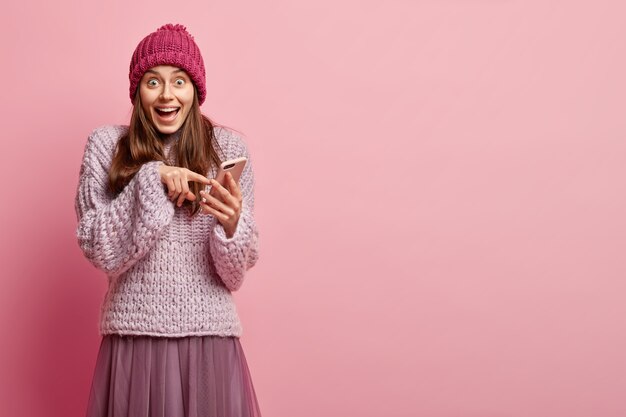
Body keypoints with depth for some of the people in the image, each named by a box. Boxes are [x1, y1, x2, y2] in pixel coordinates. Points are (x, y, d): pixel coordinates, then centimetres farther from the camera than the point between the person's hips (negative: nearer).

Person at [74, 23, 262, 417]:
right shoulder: (106, 143, 1)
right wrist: (151, 179, -15)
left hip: (210, 337, 0)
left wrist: (232, 223, -20)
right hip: (134, 335, 0)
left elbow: (235, 273, 1)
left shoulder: (229, 147, 1)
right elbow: (99, 250, -7)